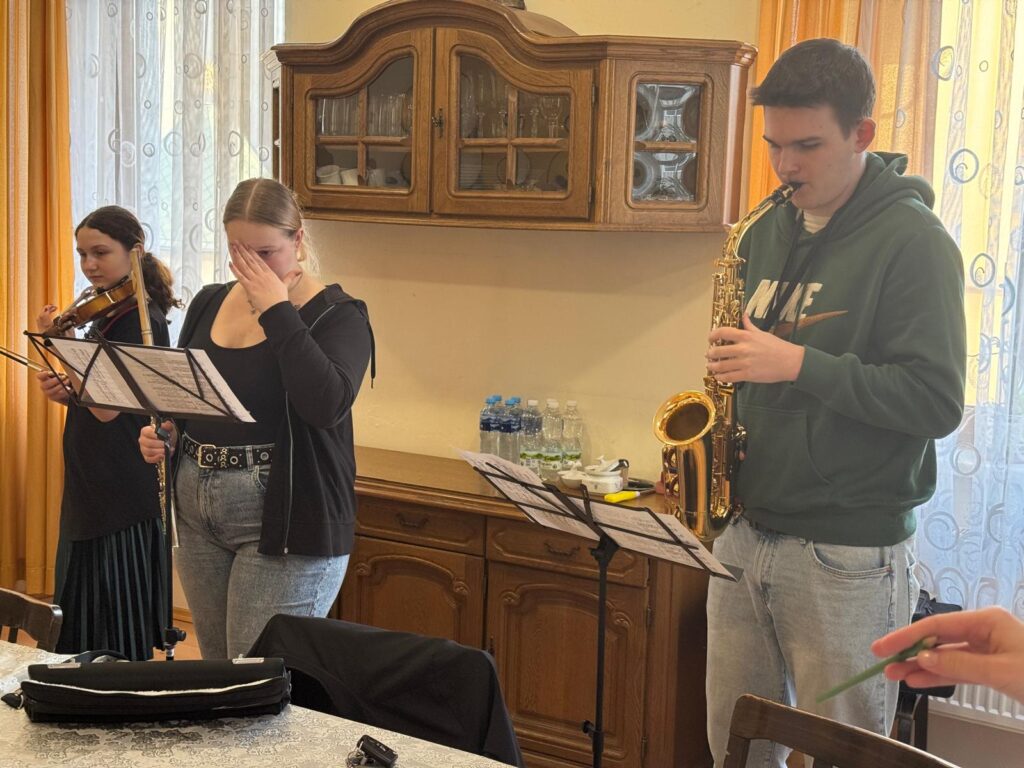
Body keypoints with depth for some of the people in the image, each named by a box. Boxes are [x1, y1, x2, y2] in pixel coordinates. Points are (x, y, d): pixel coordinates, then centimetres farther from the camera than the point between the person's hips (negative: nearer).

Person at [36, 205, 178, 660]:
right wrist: (64, 392, -1)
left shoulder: (139, 319, -15)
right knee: (80, 623, 17)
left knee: (114, 631, -2)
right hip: (93, 488, 10)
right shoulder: (109, 313, 13)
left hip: (122, 498, -10)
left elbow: (107, 408, -22)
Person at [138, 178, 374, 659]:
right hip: (198, 513, 6)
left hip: (284, 525, -6)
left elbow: (327, 404, -27)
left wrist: (276, 310, -21)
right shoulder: (208, 304, 10)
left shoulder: (336, 315, -9)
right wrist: (162, 431, -1)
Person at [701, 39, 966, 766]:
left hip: (851, 550, -6)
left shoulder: (911, 239, -11)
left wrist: (798, 364, -24)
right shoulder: (769, 231, 9)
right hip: (744, 531, 6)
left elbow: (937, 400, -17)